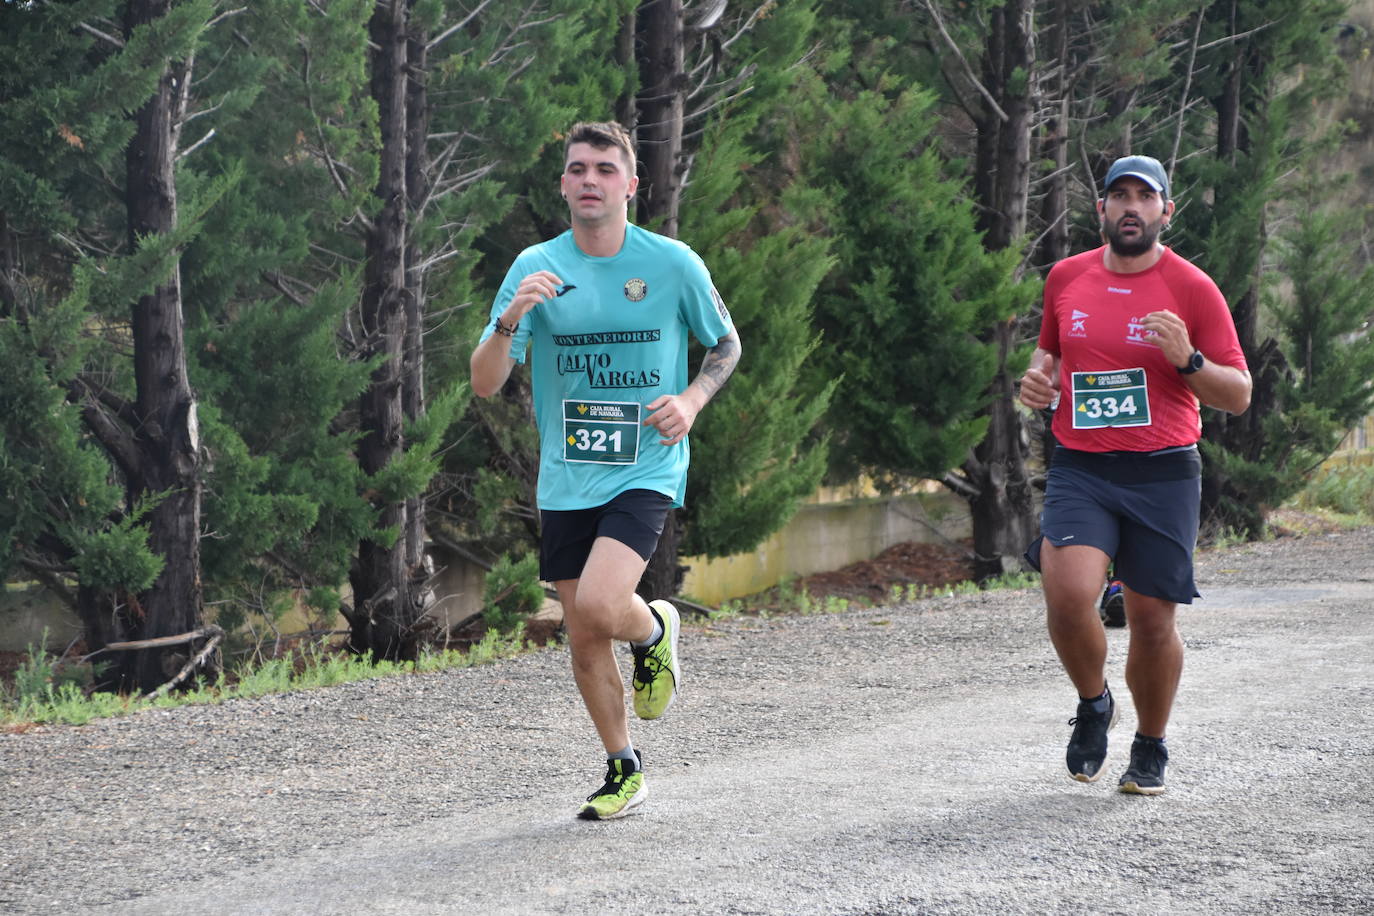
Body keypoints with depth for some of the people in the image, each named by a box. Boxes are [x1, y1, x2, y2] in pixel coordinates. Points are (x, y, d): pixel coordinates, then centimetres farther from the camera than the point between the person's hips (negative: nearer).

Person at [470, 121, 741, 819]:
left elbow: (726, 345, 11)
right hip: (566, 481, 3)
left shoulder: (672, 263, -5)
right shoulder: (536, 268, -1)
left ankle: (655, 630, 12)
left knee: (598, 605, -24)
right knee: (583, 638, 8)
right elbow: (484, 384, -5)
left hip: (646, 471, -3)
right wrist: (511, 320, -24)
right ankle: (625, 774, 28)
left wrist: (691, 400, -8)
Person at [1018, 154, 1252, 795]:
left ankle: (1150, 748, 25)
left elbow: (1239, 395, 1)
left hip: (1163, 475, -1)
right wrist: (1039, 377, 6)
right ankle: (1094, 706, 9)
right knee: (1067, 596, -20)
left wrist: (1187, 360, -17)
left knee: (1153, 620, 1)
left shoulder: (1193, 289, -1)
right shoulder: (1066, 277, 8)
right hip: (1080, 470, 1)